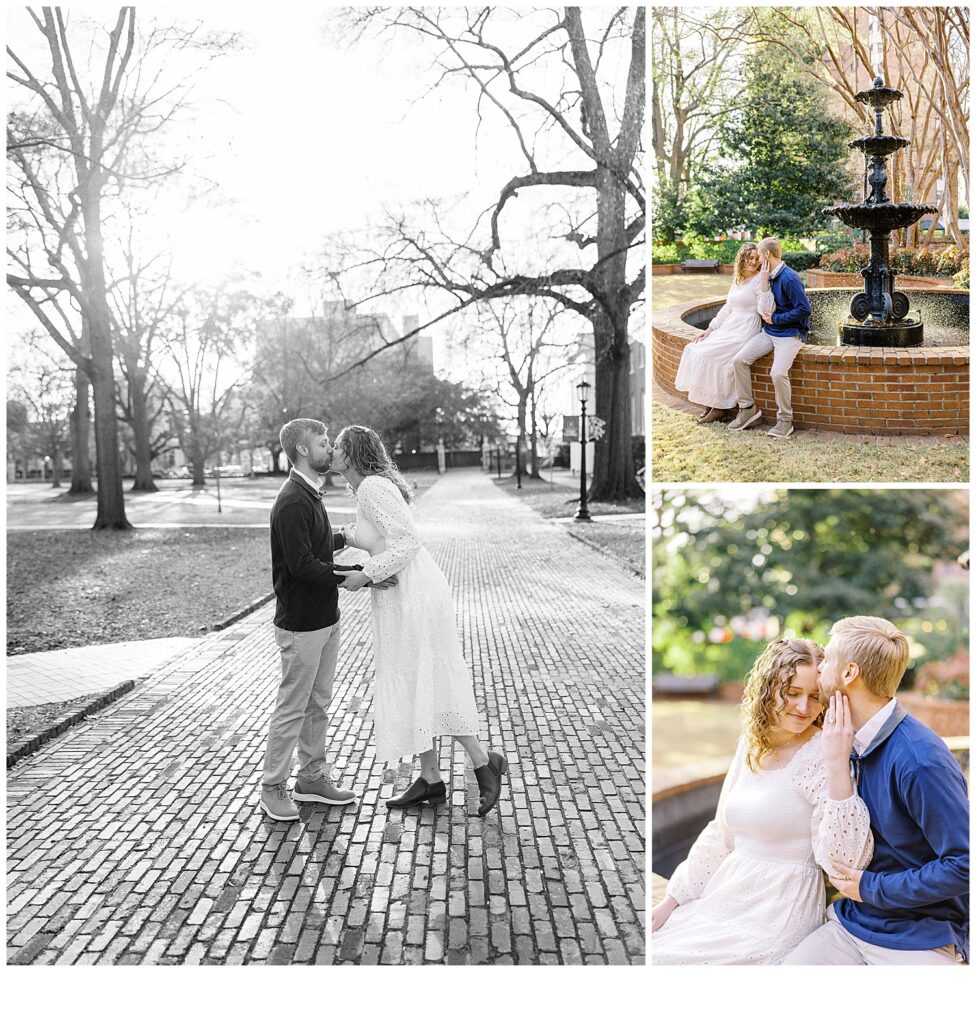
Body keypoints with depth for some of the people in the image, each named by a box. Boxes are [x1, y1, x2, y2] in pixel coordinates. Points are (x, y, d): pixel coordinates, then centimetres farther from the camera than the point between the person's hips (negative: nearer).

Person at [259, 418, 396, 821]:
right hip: (301, 624, -9)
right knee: (292, 708, 2)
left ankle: (311, 777, 29)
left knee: (318, 704, 17)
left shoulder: (310, 495, 12)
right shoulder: (292, 502, -20)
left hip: (325, 619, 10)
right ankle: (272, 788, 15)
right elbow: (303, 566, -26)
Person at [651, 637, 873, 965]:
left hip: (779, 914, -7)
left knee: (660, 959, -10)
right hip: (723, 898, 7)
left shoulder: (820, 754, -15)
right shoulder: (751, 744, 6)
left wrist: (838, 763, -31)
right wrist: (672, 900, 13)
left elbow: (845, 858, -24)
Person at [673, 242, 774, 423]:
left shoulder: (759, 280, -8)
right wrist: (710, 329, 12)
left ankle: (719, 407, -9)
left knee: (710, 355, -22)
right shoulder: (737, 279, 16)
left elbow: (764, 310, -19)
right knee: (694, 351, -7)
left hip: (746, 331, -8)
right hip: (729, 327, 8)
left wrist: (764, 282, -27)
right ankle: (709, 403, -2)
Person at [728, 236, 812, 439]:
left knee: (778, 373, -27)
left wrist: (774, 319, -14)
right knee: (739, 360, -9)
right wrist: (764, 314, 6)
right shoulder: (769, 277, 10)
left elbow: (804, 310, -19)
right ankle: (747, 408, 2)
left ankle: (785, 420, -8)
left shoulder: (789, 278, -16)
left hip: (791, 333, -8)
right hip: (770, 331, 8)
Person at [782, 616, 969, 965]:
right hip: (854, 921, 6)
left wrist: (872, 888, -15)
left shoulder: (920, 760, -22)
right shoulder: (851, 743, 4)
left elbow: (965, 864, -21)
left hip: (920, 940, -6)